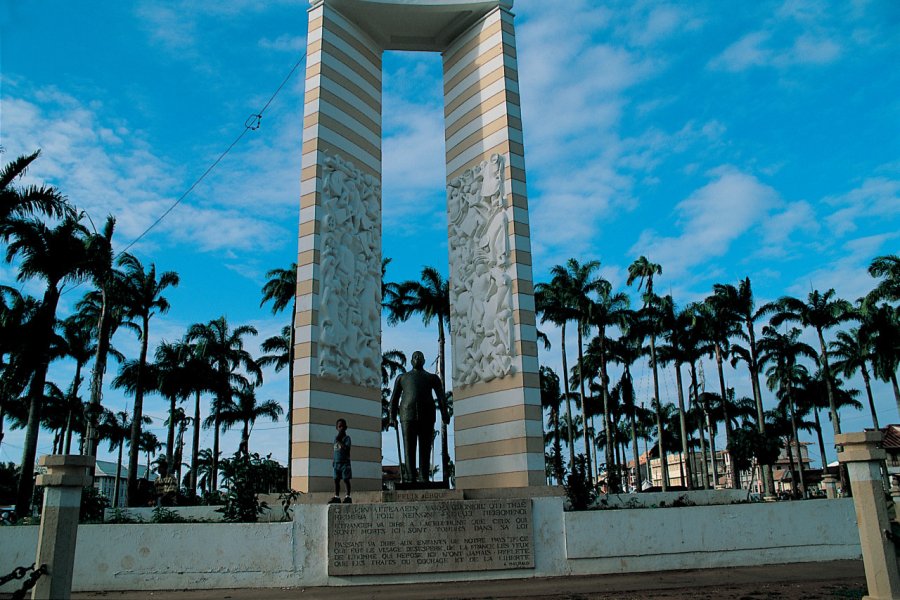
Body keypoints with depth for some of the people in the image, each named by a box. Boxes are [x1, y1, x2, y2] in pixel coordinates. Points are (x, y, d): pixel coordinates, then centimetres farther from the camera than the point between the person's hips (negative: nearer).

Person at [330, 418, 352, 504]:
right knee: (336, 480, 6)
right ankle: (336, 497, 12)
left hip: (345, 462, -6)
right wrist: (333, 459, 13)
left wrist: (339, 441, -21)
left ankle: (348, 496, 2)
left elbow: (347, 448, -20)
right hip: (337, 462, 6)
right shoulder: (336, 437, 13)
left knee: (346, 479, -3)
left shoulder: (347, 438, -6)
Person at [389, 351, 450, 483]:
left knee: (425, 449, -2)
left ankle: (425, 479, 0)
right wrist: (392, 417, 3)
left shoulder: (433, 378, 20)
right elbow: (394, 398, 16)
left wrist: (444, 413, -9)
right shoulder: (402, 377, 22)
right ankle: (412, 479, -7)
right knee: (409, 448, -6)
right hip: (408, 416, 0)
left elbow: (441, 397, 7)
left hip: (427, 416, 0)